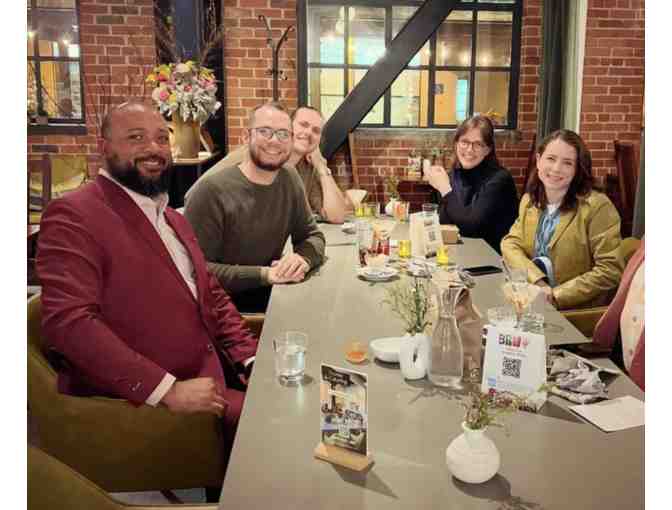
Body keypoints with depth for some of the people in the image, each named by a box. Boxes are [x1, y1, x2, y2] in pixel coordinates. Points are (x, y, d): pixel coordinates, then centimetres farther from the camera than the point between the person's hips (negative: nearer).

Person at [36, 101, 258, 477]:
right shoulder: (72, 215, -11)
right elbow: (69, 322, -21)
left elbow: (212, 295, 20)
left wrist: (251, 358, 4)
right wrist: (167, 389, -24)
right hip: (137, 399, -8)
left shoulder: (173, 218, 18)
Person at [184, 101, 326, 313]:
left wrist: (303, 257, -15)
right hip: (223, 304, -7)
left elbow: (312, 235, 9)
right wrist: (263, 274, -27)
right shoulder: (211, 189, -18)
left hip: (272, 295, 7)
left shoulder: (290, 179, 4)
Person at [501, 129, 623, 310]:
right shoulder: (529, 200, 5)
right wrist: (537, 282, -17)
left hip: (578, 312, -5)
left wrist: (556, 296, -20)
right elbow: (511, 243, 0)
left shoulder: (597, 207, -14)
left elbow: (610, 271, -16)